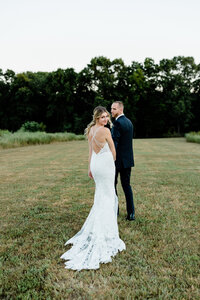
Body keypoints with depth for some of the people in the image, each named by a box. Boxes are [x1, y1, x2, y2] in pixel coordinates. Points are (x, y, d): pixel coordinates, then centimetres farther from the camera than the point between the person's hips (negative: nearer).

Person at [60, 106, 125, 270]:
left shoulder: (90, 130, 6)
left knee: (101, 194, 22)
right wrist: (112, 162, 14)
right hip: (106, 163, -8)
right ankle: (104, 229, 9)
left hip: (95, 163, 8)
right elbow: (113, 150, -6)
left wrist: (90, 167, 19)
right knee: (107, 196, 3)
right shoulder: (106, 131, -16)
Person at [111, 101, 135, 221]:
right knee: (127, 185, 12)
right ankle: (131, 213, 13)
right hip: (128, 160, 8)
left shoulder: (118, 123, -16)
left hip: (118, 160, -8)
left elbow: (114, 143, -20)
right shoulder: (129, 122, 11)